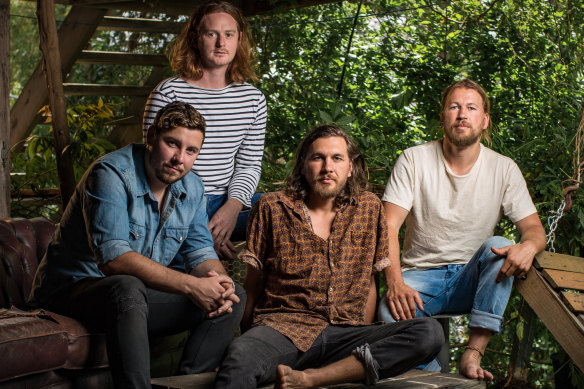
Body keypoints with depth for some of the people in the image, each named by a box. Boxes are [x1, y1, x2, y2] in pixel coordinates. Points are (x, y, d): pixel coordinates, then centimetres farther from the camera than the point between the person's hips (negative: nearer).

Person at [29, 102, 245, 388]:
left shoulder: (191, 189, 4)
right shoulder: (111, 175, -20)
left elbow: (201, 253, 4)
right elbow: (113, 258, -31)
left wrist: (218, 282, -22)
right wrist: (189, 285, -35)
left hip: (136, 298, 7)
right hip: (74, 289, -7)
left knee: (235, 296, -7)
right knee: (127, 288, -40)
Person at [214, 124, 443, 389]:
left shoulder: (369, 208, 16)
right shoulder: (272, 208, 10)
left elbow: (368, 278, 18)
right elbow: (253, 284, 10)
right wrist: (245, 331, -4)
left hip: (345, 334, 5)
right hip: (283, 326, -5)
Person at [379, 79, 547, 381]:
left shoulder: (503, 169, 1)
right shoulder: (414, 160, -4)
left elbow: (534, 228, 0)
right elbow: (388, 227, -10)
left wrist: (529, 246, -28)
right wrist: (395, 283, -27)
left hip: (471, 281, 2)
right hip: (420, 277, -2)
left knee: (499, 246, -30)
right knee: (392, 311, -34)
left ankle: (474, 353, -31)